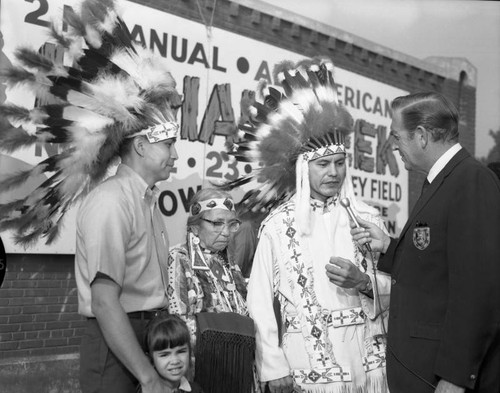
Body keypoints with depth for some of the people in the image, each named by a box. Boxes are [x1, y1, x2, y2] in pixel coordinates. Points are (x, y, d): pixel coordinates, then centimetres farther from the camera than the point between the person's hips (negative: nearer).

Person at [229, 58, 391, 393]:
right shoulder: (278, 226, -4)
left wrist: (364, 282, -14)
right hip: (305, 365, -2)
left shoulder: (367, 217, 2)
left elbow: (393, 288, 6)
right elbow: (262, 303, -4)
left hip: (366, 361, 2)